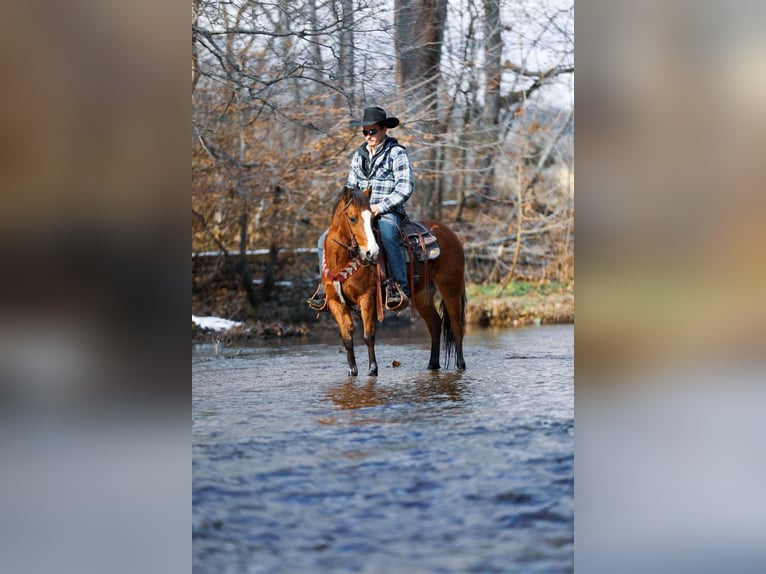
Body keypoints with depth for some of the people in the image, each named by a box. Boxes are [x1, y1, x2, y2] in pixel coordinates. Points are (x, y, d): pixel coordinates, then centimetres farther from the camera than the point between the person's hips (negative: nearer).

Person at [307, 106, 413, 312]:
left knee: (387, 237, -40)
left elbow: (405, 188, -11)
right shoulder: (359, 154, 16)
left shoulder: (396, 152, -3)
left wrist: (381, 206, -19)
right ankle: (325, 287, 4)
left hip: (388, 212, -7)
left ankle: (400, 288, -36)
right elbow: (351, 185, 24)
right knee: (325, 241, -7)